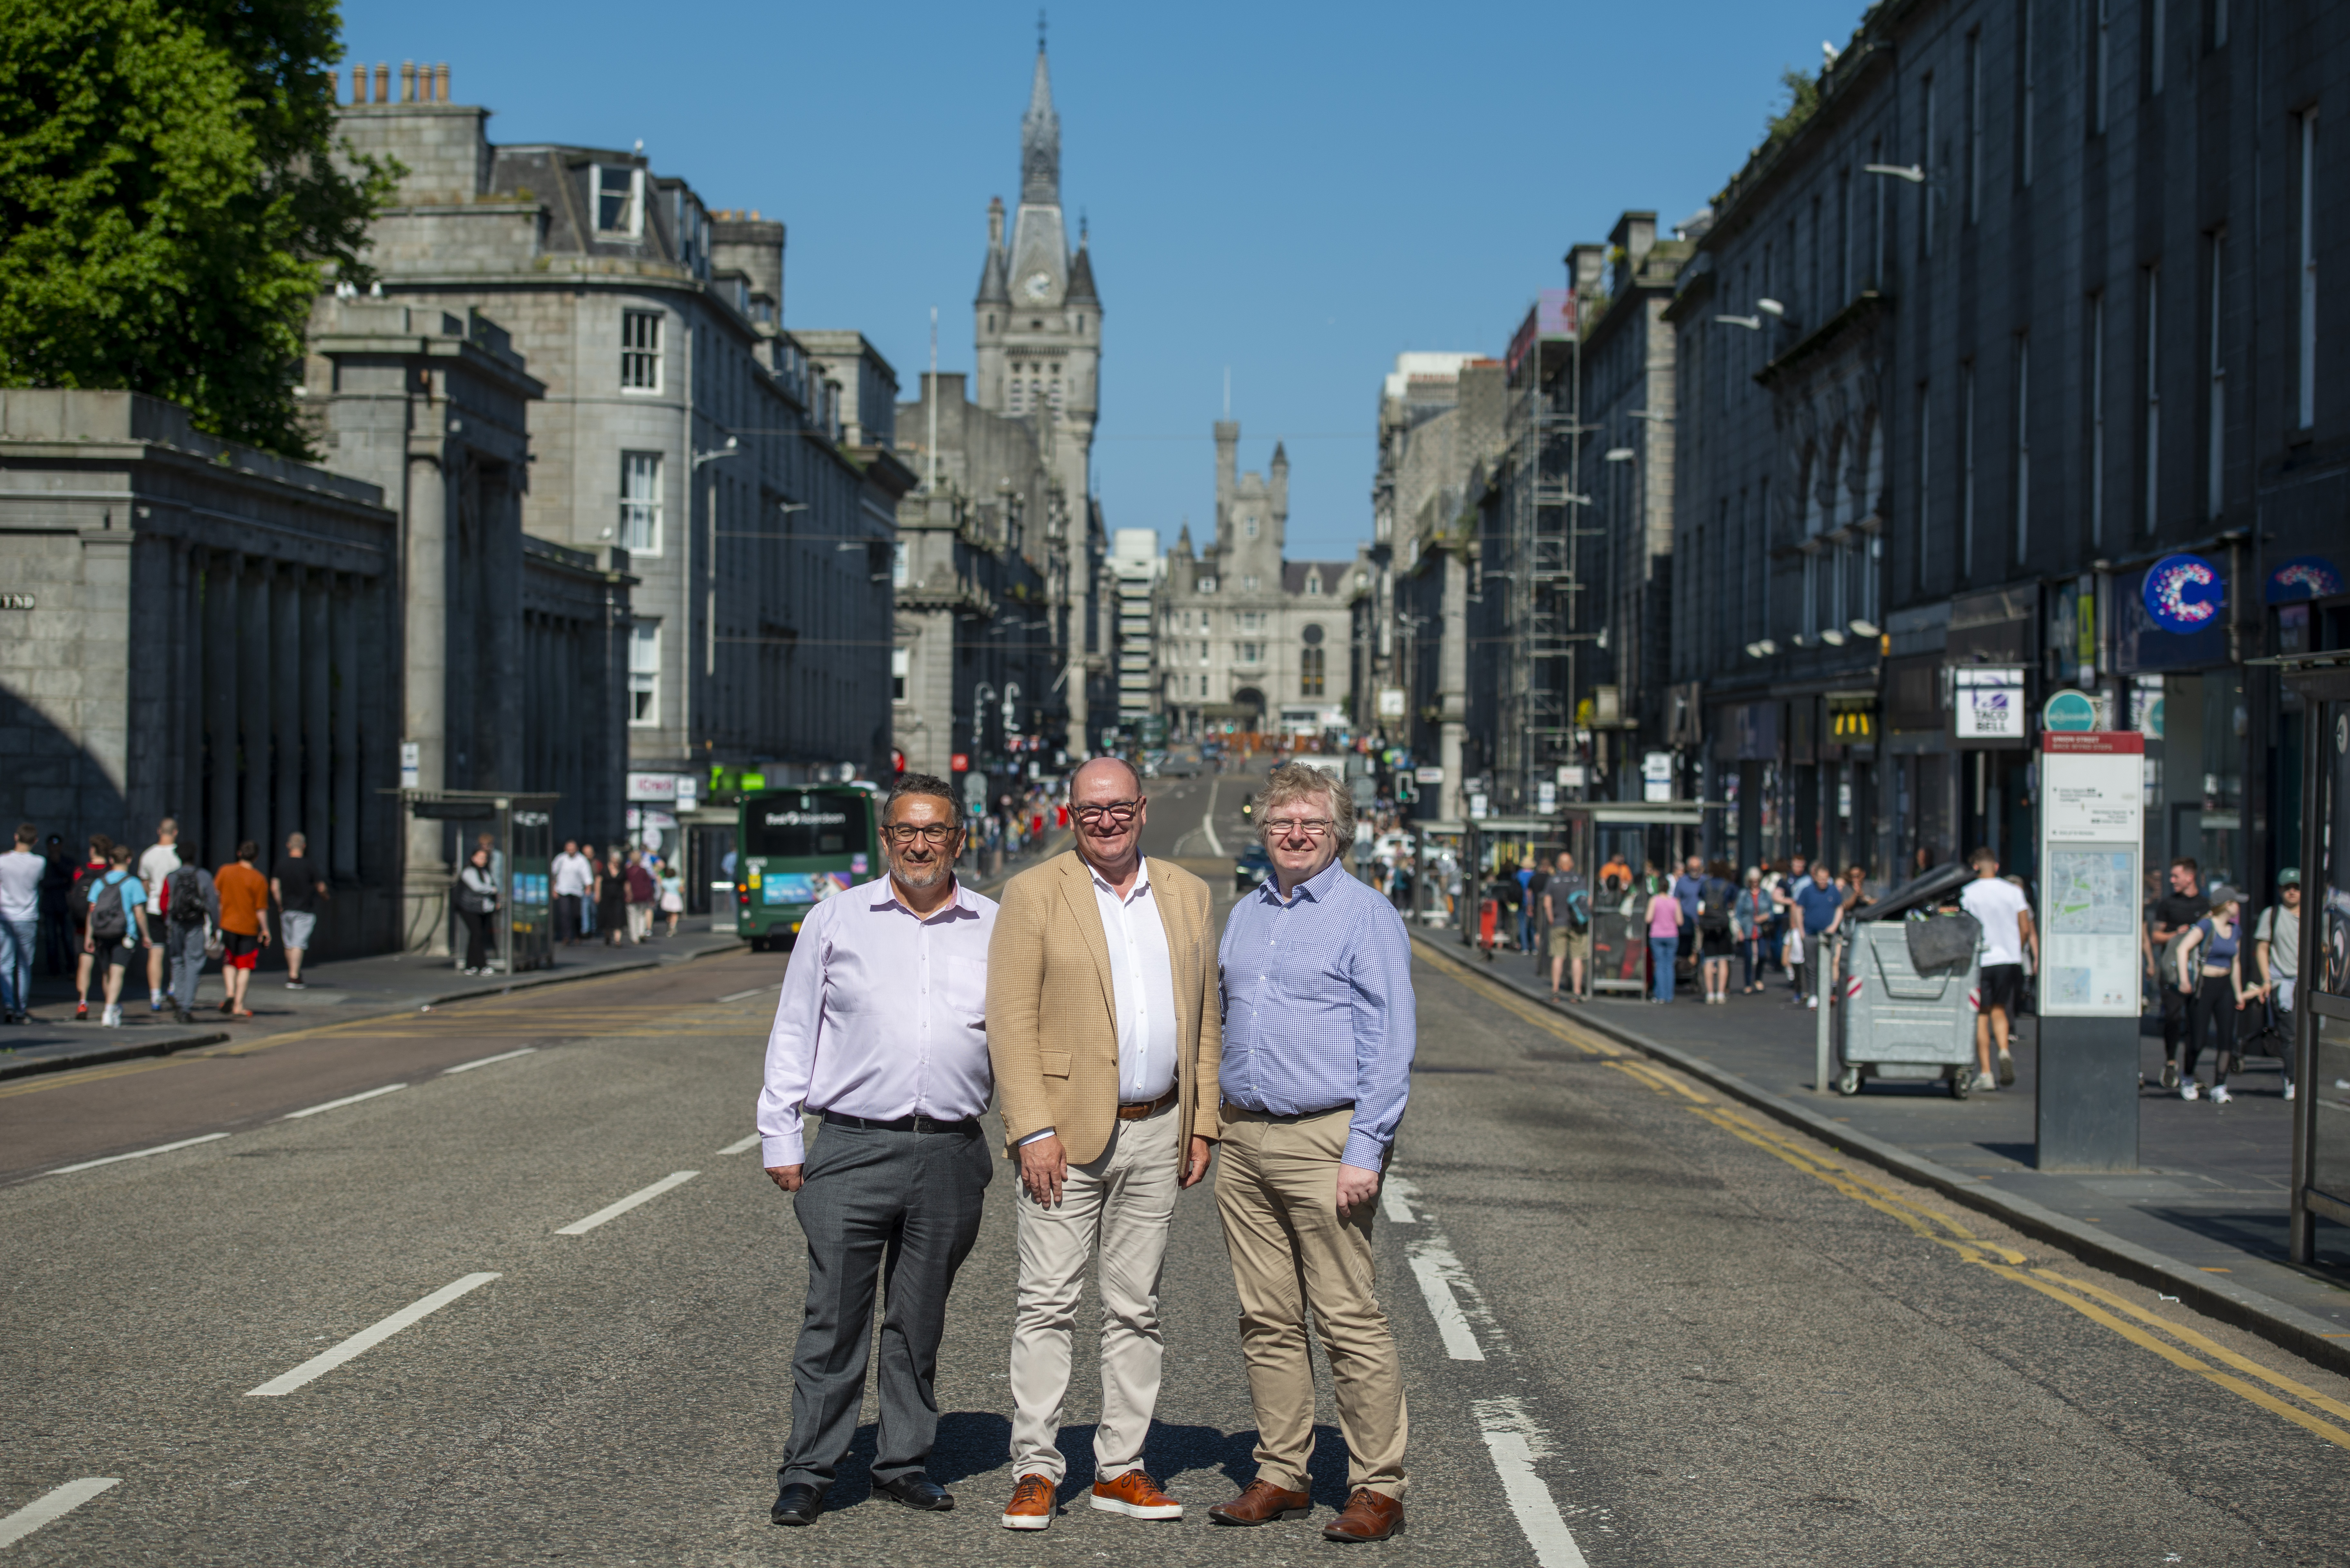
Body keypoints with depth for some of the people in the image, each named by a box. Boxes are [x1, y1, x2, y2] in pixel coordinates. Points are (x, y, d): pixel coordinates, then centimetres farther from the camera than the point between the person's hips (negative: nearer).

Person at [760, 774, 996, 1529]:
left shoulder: (994, 930, 8)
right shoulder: (836, 920, 6)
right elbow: (793, 1033, 7)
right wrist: (780, 1139, 3)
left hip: (950, 1155, 2)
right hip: (851, 1148, -2)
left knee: (919, 1323, 10)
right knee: (834, 1318, -2)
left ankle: (904, 1463, 21)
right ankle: (807, 1473, 5)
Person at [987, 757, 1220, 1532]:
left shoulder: (1186, 895, 10)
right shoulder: (1034, 893, -3)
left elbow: (1204, 1017, 13)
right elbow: (1010, 1019, -7)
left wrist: (1202, 1124, 7)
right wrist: (1032, 1129, -14)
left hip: (1156, 1133, 4)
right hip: (1067, 1132, -4)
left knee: (1136, 1308, 8)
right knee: (1047, 1303, -3)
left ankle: (1121, 1468, 15)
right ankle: (1035, 1471, 3)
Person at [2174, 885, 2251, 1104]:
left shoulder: (2235, 932, 13)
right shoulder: (2205, 926, -10)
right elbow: (2183, 948, -21)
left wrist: (2238, 992, 22)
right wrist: (2184, 978, -33)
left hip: (2224, 987, 6)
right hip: (2203, 986, -6)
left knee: (2227, 1038, -5)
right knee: (2197, 1042, -4)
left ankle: (2219, 1089, -1)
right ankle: (2187, 1078, 23)